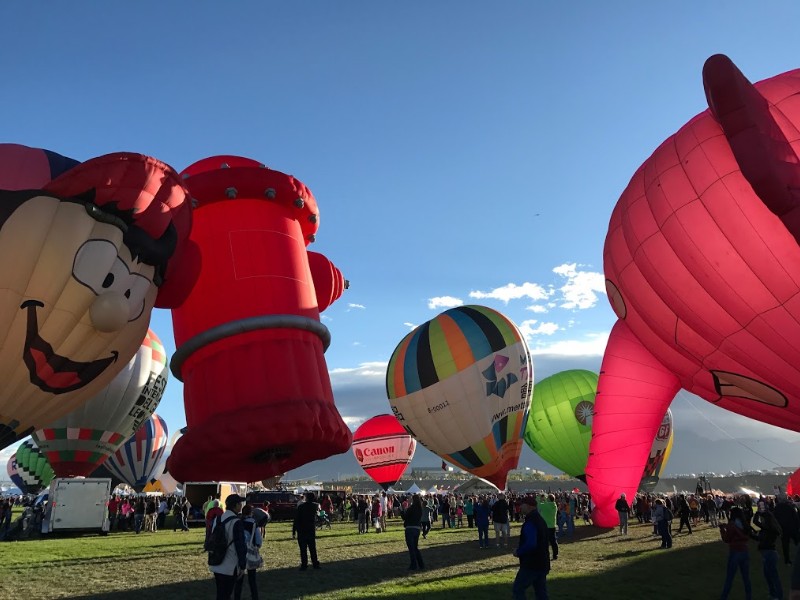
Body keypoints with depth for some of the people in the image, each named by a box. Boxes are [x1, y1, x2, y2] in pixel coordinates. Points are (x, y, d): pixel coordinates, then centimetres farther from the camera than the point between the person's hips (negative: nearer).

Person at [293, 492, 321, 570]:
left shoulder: (301, 507, -10)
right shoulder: (314, 506, 0)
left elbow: (296, 520, -10)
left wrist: (293, 532, -5)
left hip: (301, 532, -3)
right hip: (311, 531, 3)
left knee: (303, 550, 2)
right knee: (313, 549, 10)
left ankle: (304, 565, 2)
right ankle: (315, 564, 11)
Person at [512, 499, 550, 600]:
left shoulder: (530, 522, -19)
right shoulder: (540, 520, 12)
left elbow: (530, 544, -29)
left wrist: (518, 552, -13)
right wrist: (520, 550, 16)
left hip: (531, 564, -9)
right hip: (542, 563, 9)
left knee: (518, 589, -1)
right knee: (541, 592, 13)